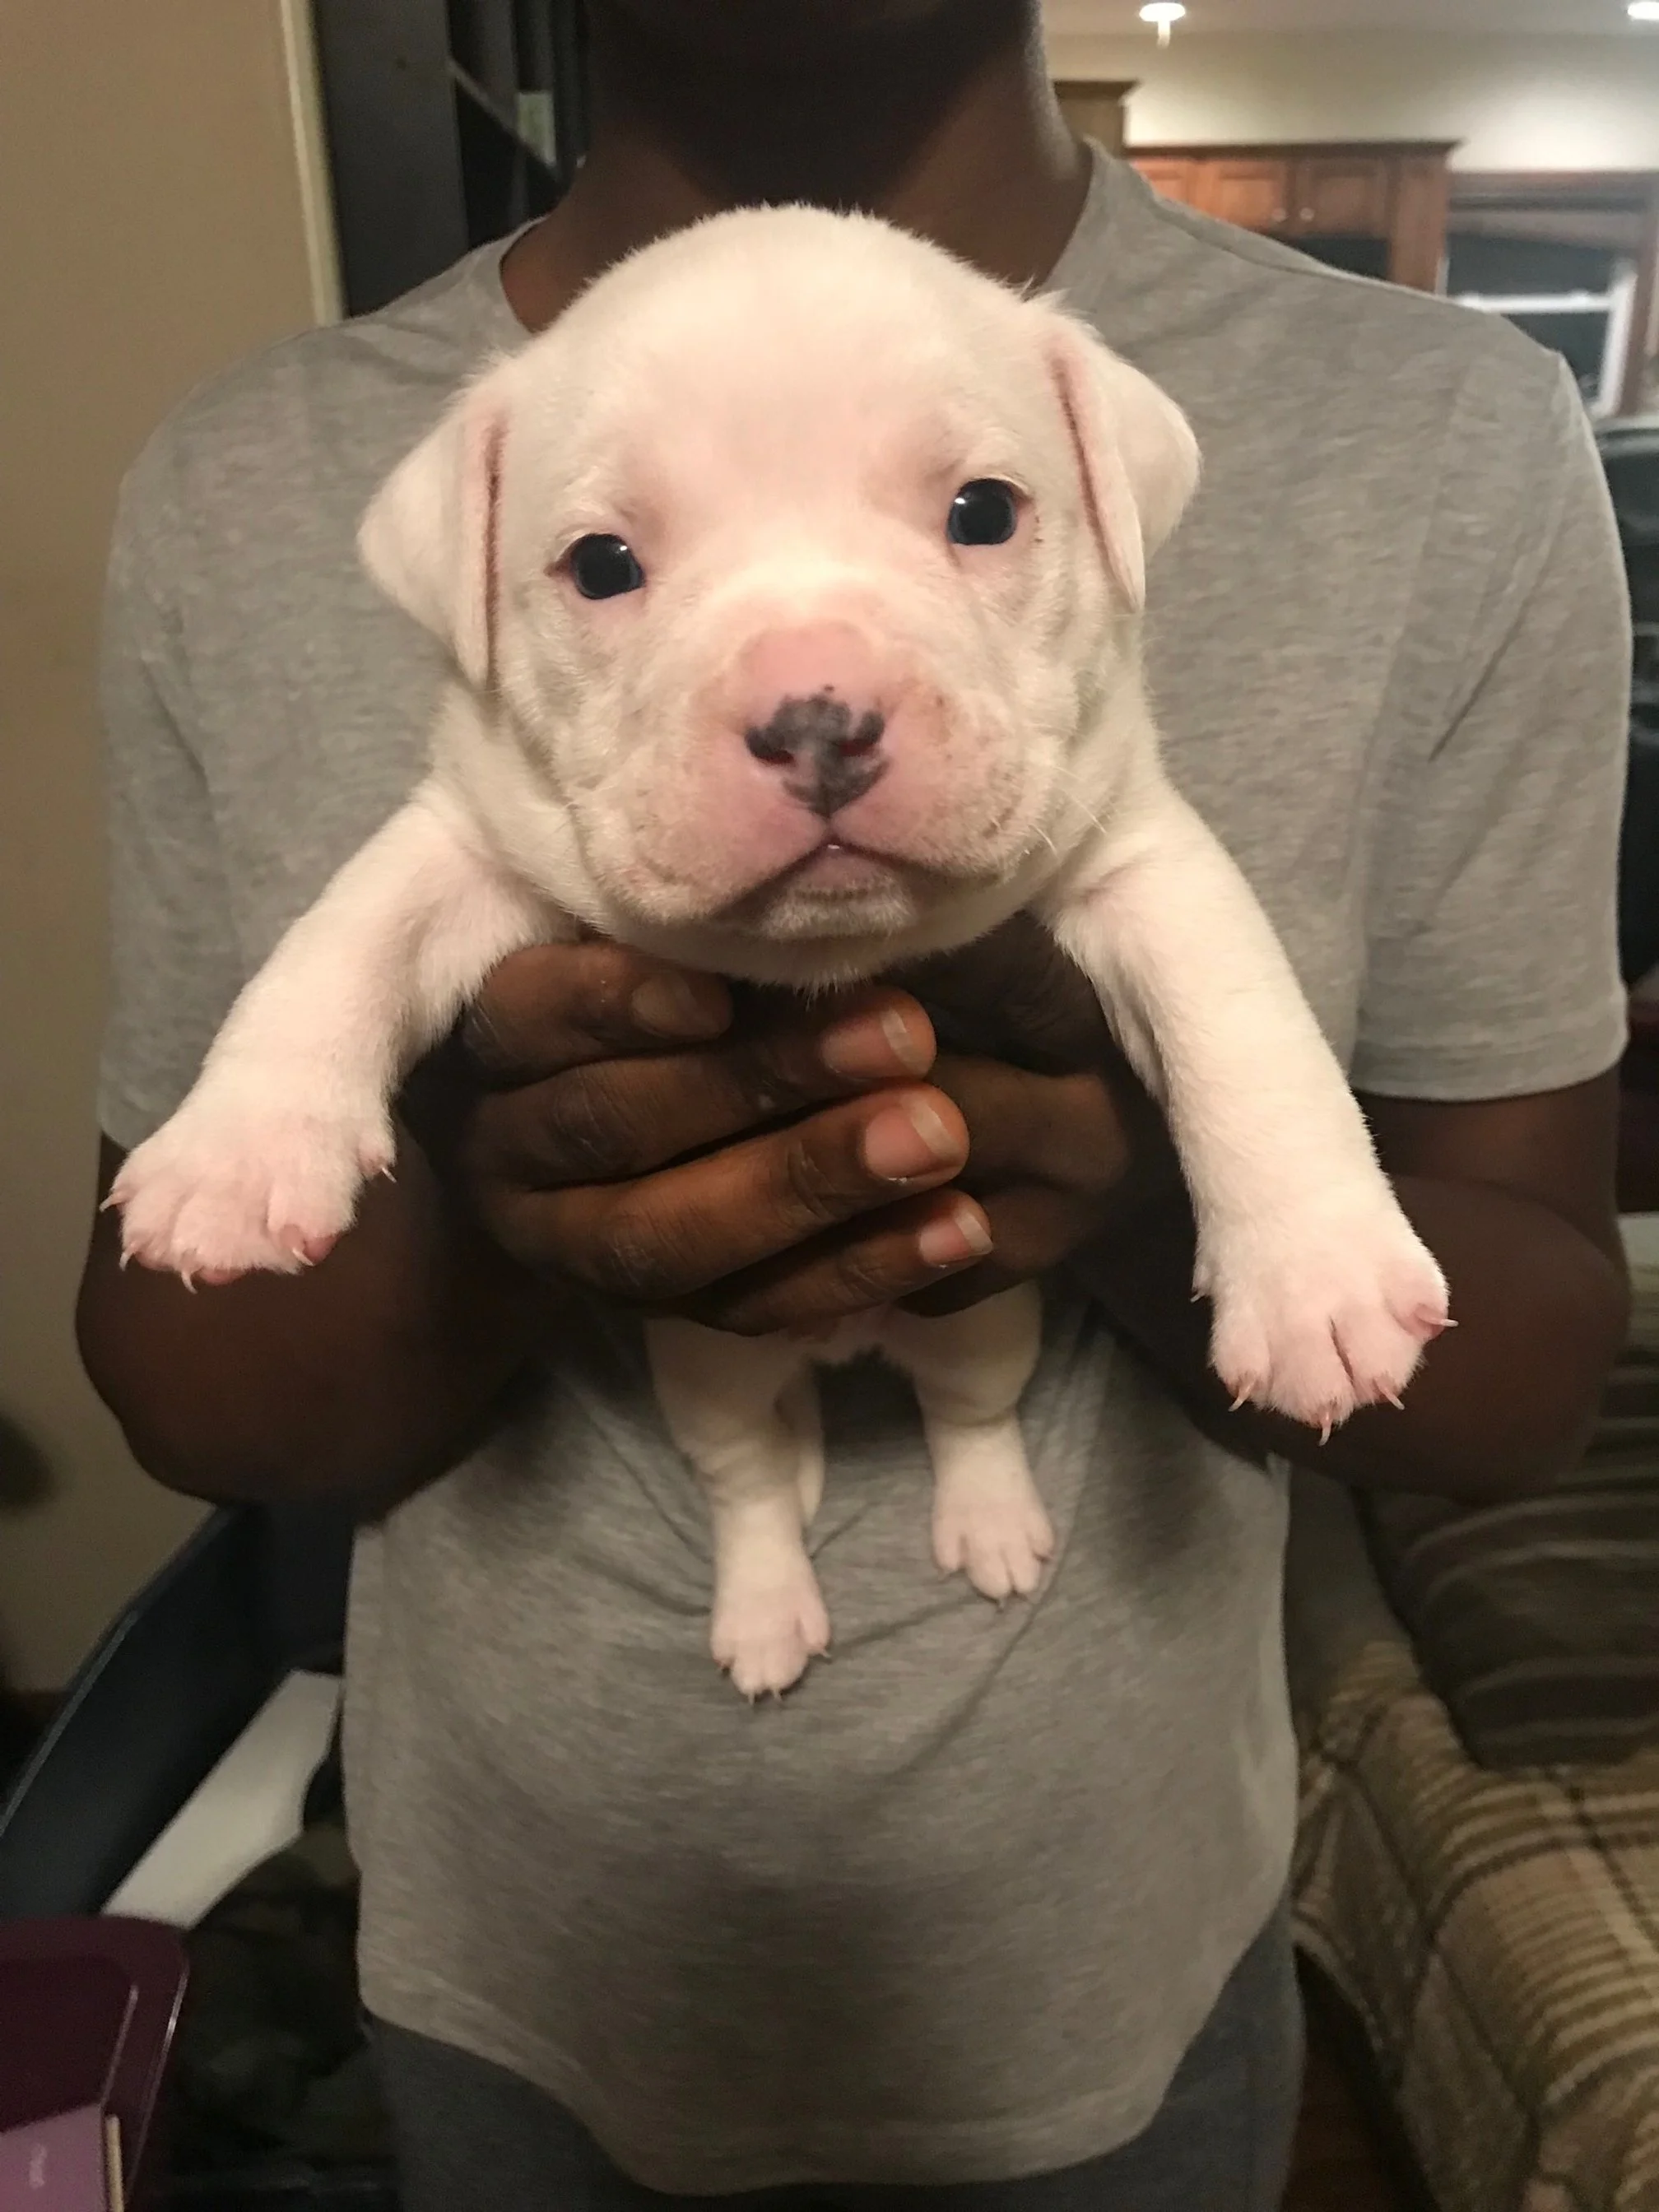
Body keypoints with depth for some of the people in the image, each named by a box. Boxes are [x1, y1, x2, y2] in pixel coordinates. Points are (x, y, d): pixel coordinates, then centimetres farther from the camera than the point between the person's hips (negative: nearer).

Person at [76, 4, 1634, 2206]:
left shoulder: (1461, 447, -15)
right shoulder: (235, 501, -13)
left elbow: (1538, 1361, -10)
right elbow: (177, 1382, -7)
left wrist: (1162, 1177, -31)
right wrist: (472, 1200, -30)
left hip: (1128, 1973, 0)